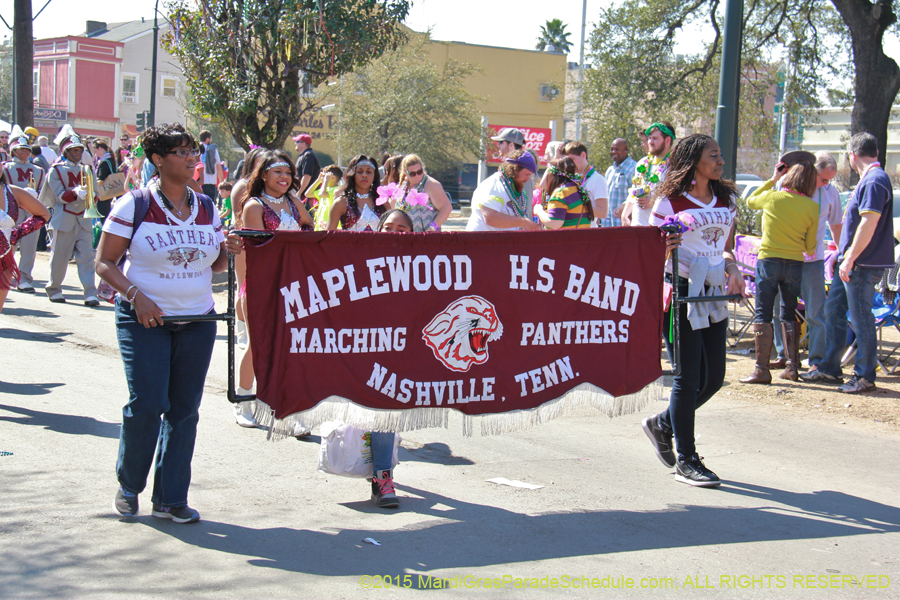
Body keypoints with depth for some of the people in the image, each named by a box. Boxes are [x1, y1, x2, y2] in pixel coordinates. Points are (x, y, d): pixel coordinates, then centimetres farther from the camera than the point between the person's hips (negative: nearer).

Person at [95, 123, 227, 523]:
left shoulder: (206, 207, 9)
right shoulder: (133, 205, -4)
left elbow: (216, 264, 15)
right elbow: (104, 262, -4)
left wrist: (232, 253, -8)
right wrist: (136, 296, -18)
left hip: (197, 319, 4)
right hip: (144, 319, -4)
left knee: (184, 408, 3)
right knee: (147, 403, -10)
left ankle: (170, 498, 12)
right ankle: (128, 485, 14)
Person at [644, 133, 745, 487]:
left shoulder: (726, 200, 13)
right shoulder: (670, 200, -5)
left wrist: (732, 269, 2)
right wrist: (665, 248, -23)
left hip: (714, 295, 7)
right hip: (680, 293, -6)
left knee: (713, 378, 8)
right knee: (689, 378, -3)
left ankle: (662, 425, 32)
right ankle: (685, 460, 10)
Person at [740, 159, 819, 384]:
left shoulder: (771, 197, -5)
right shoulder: (811, 207, -2)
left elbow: (750, 201, 19)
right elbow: (810, 245, 4)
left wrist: (772, 180, 20)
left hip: (768, 261, -2)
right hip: (795, 264, 2)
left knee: (763, 315, 0)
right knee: (790, 315, 17)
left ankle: (762, 369, -5)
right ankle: (792, 367, 17)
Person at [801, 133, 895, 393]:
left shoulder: (875, 180, -15)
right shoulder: (868, 180, 17)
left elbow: (868, 224, -23)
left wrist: (850, 259, -22)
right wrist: (843, 254, 26)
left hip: (863, 264, -10)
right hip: (852, 262, 10)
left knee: (861, 318, -4)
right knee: (833, 311, 14)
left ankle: (865, 376, 4)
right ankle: (829, 369, 22)